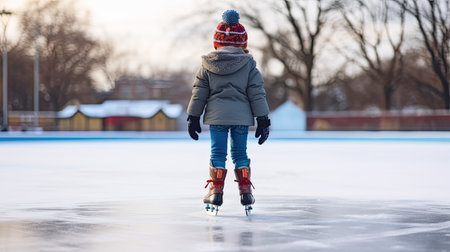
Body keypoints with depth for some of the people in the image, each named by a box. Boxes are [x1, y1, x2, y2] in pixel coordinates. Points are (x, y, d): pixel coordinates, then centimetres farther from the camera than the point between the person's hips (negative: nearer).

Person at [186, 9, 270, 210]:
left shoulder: (208, 64, 2)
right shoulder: (248, 64, 0)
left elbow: (199, 92, 5)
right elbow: (257, 93, 0)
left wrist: (193, 117, 12)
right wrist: (262, 119, 5)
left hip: (216, 116, 0)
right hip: (242, 116, 0)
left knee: (217, 153, 7)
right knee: (240, 153, 10)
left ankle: (216, 191, 3)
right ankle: (245, 191, 9)